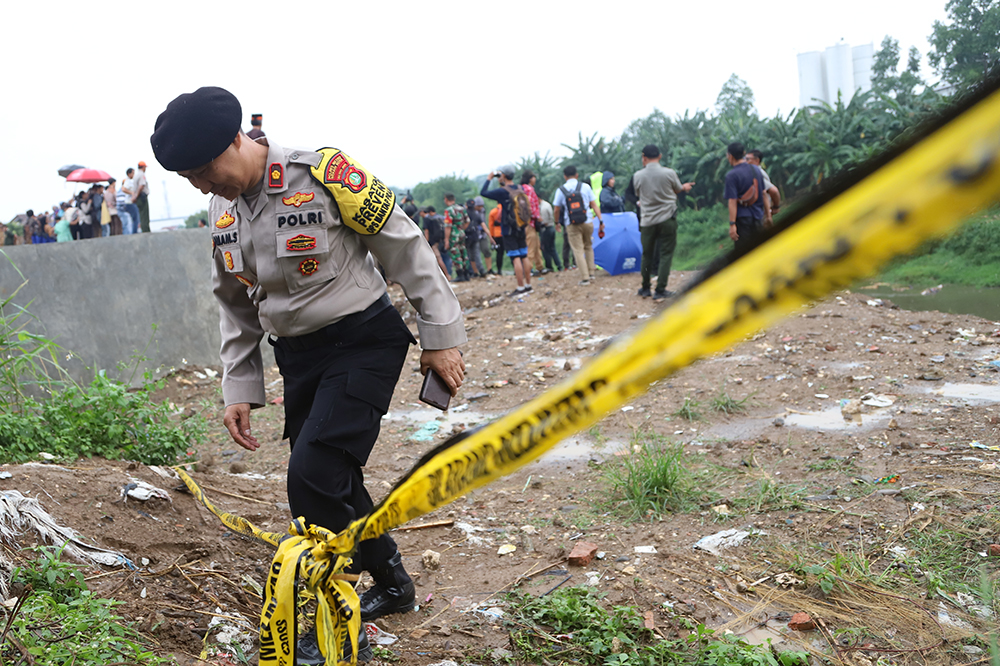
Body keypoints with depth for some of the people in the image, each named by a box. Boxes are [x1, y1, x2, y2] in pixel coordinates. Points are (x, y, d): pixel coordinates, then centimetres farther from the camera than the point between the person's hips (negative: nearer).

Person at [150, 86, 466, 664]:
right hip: (298, 356, 7)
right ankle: (392, 585, 37)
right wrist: (239, 388, 13)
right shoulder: (223, 210, 5)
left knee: (315, 476, -17)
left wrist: (441, 336, -8)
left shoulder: (324, 173, -17)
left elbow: (405, 247, -11)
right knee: (332, 484, 12)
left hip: (365, 341, -7)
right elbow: (237, 306, 16)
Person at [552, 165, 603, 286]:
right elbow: (594, 205, 0)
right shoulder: (585, 186, 2)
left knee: (578, 250, 2)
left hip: (571, 225, -1)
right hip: (587, 223, 1)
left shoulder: (560, 190, 0)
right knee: (588, 246, 20)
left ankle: (585, 277, -3)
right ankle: (591, 271, 16)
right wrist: (601, 220, 1)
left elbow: (557, 210, 4)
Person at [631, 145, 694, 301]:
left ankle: (645, 289, 23)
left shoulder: (637, 176, -6)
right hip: (667, 219, -2)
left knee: (647, 255, 15)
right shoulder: (669, 173, -9)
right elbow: (678, 190, 6)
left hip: (647, 221, 2)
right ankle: (660, 291, 2)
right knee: (666, 255, 4)